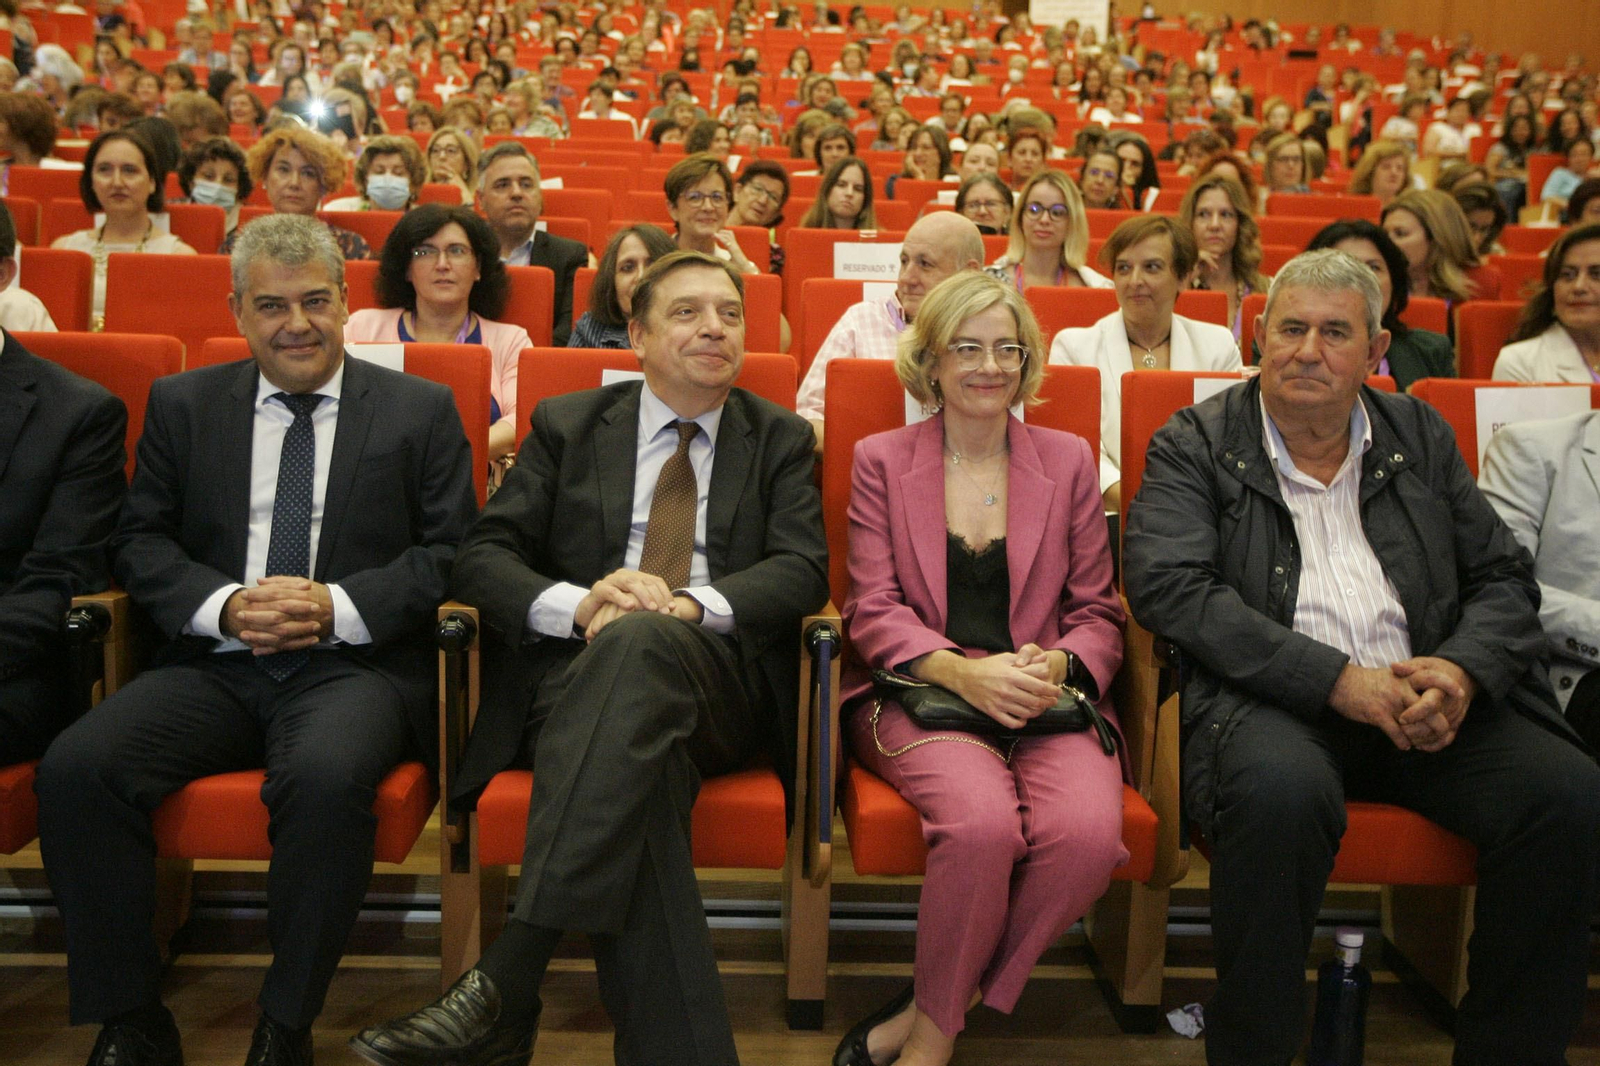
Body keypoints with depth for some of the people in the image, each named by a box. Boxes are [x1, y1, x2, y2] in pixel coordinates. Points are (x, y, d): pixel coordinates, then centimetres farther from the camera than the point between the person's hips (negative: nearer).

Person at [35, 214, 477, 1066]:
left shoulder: (420, 410, 8)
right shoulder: (182, 404, 16)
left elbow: (451, 551, 2)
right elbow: (139, 542, 11)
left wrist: (340, 606, -13)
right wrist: (224, 605, -9)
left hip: (356, 665, -3)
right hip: (214, 665, 3)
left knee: (327, 777, -34)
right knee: (75, 767, -22)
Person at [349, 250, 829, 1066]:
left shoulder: (779, 440, 20)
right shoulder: (567, 426, 20)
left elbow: (802, 570, 5)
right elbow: (482, 556, 8)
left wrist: (689, 602, -16)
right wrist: (577, 604, -14)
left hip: (716, 677, 0)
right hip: (578, 673, 1)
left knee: (639, 642, -38)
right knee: (636, 780, -37)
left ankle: (503, 988, -41)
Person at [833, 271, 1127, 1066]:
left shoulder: (1068, 461, 15)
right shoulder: (881, 460, 11)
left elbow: (1097, 611, 13)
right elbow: (873, 612, 2)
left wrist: (1056, 667, -11)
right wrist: (964, 673, -16)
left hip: (1048, 697, 2)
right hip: (916, 691, -2)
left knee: (1089, 831, -29)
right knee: (985, 821, -33)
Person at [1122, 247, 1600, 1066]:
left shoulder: (1420, 436, 18)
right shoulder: (1195, 446, 4)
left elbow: (1503, 577, 16)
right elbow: (1168, 588, -11)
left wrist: (1464, 671, -8)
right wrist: (1338, 680, -17)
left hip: (1426, 700, 5)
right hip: (1272, 701, -4)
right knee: (1280, 790, -36)